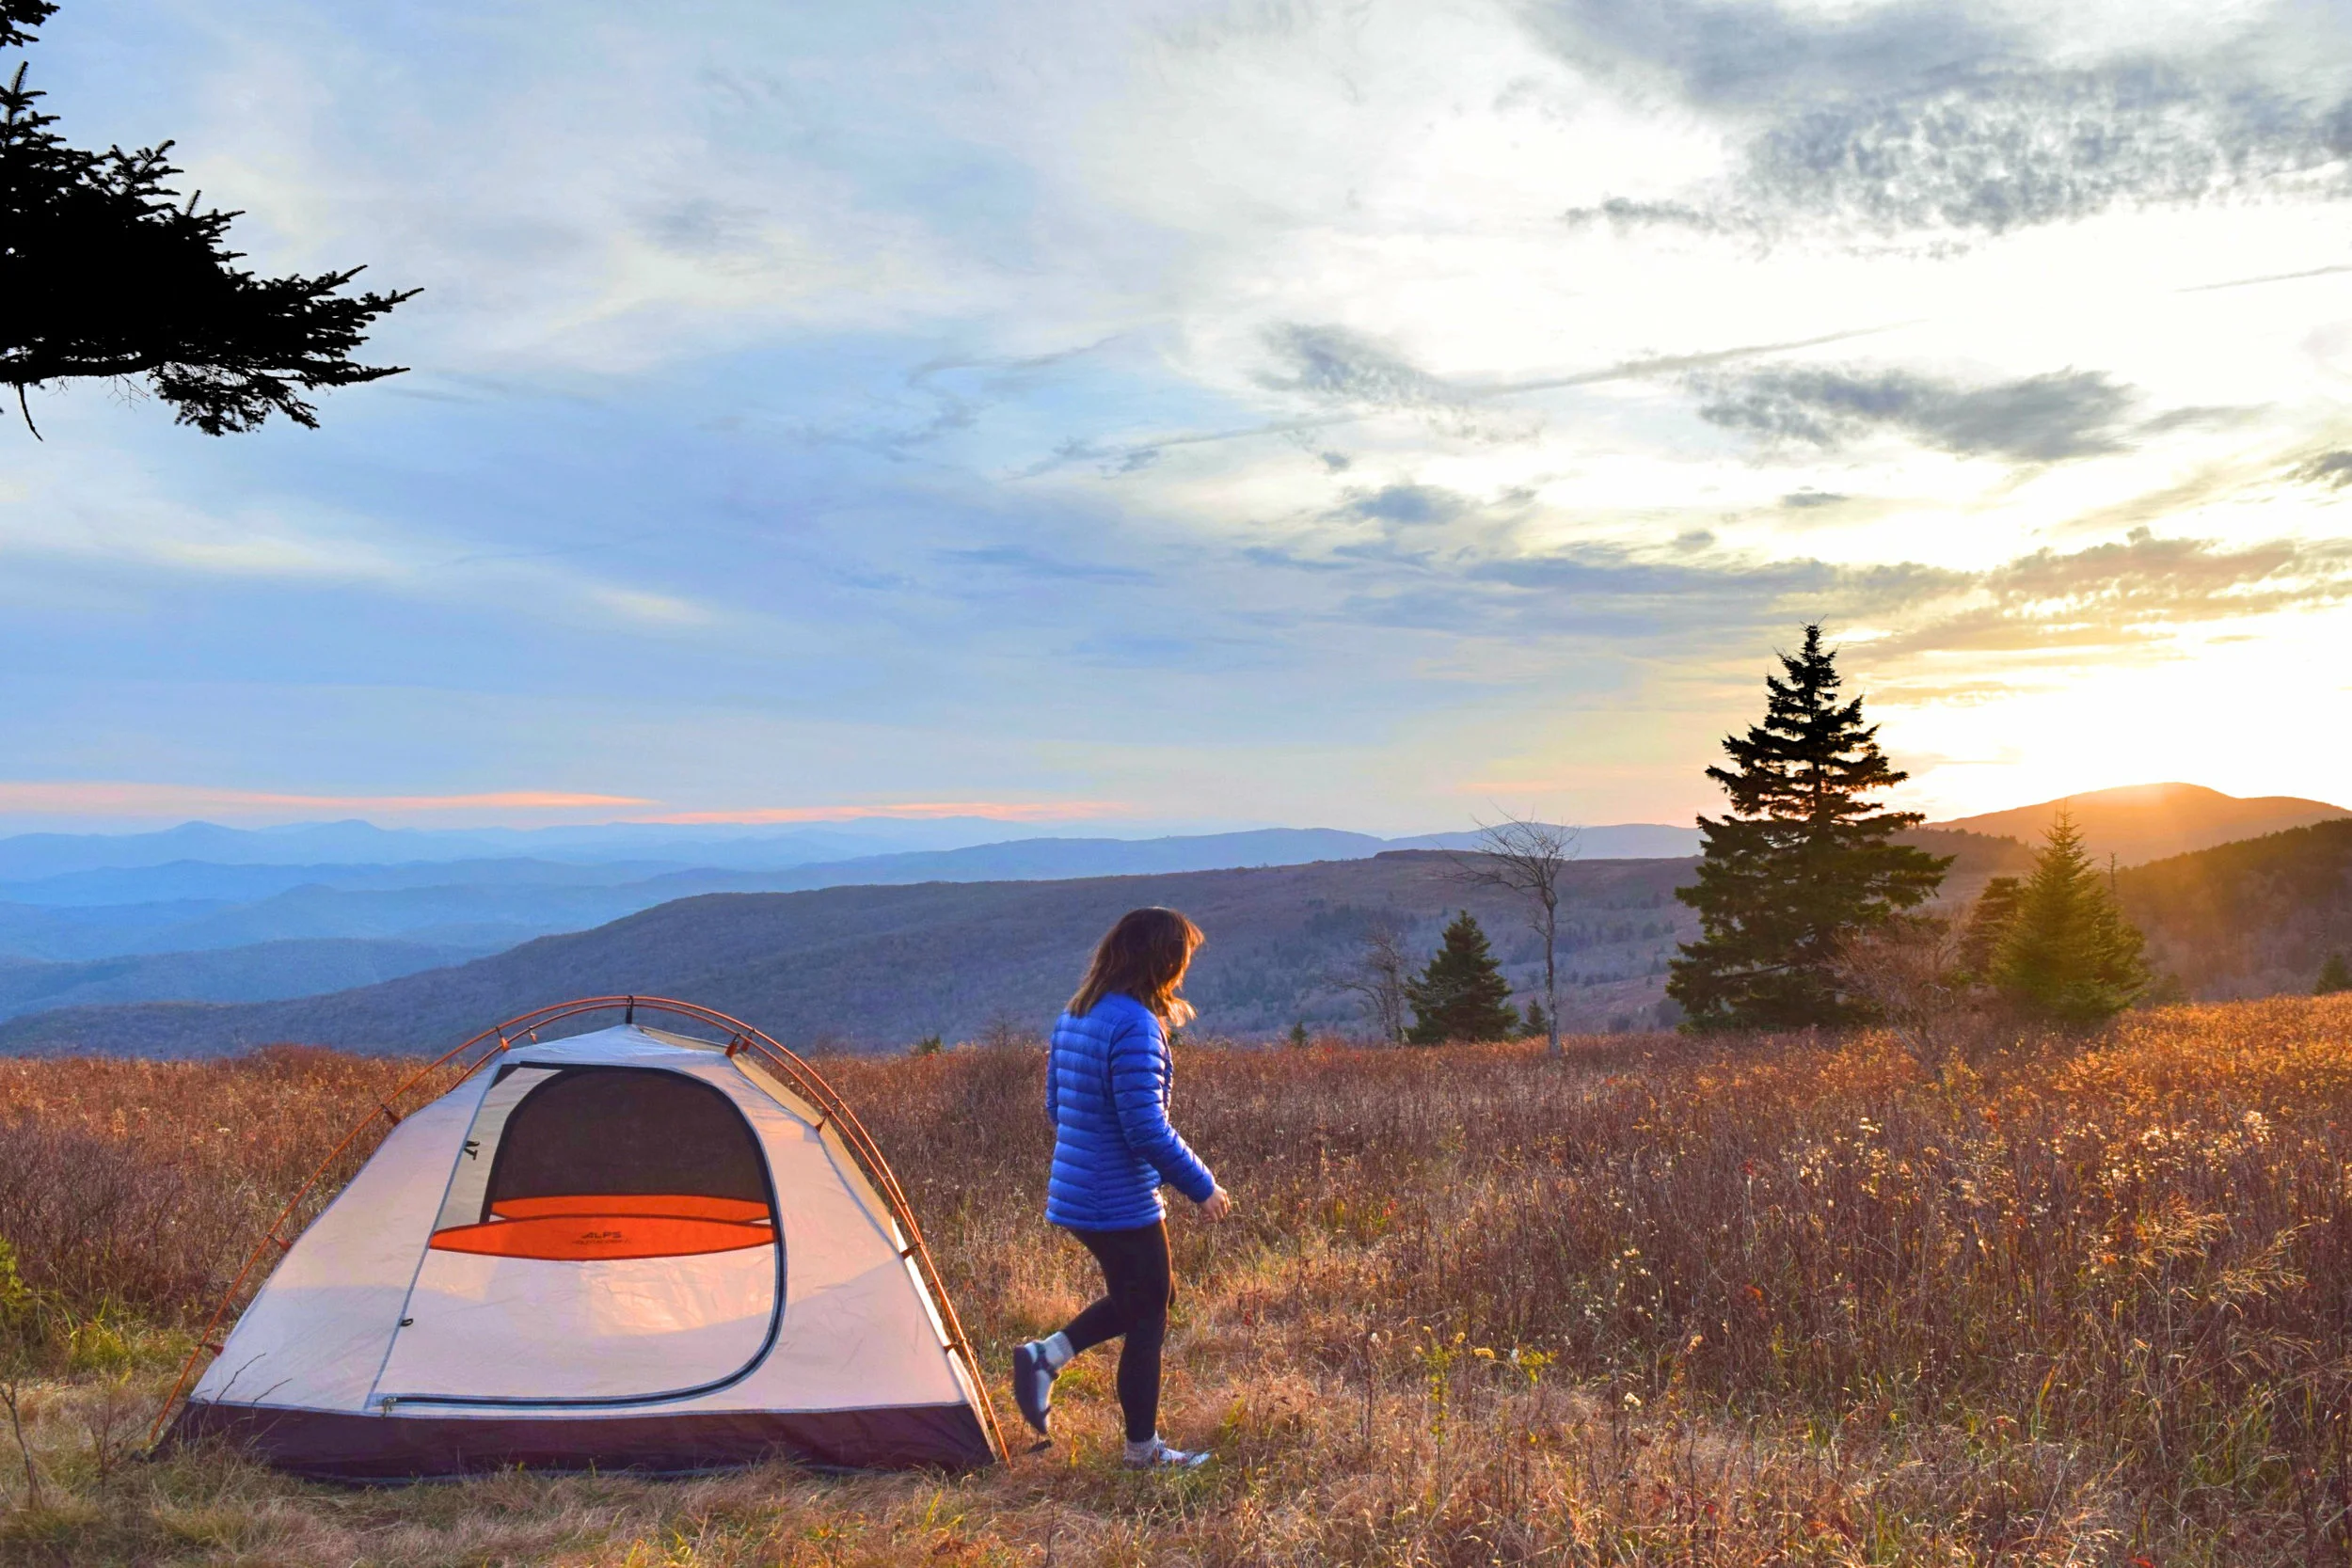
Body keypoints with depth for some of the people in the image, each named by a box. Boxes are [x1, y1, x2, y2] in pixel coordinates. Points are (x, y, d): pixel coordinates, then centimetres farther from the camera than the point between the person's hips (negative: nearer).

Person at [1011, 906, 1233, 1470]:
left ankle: (1045, 1355, 12)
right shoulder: (1136, 1025, -22)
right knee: (1147, 1317, 8)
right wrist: (1203, 1187, -12)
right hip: (1123, 1204, -9)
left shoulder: (1073, 1016, 6)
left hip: (1074, 1195, 9)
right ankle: (1143, 1448, 20)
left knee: (1145, 1296, 23)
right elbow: (1146, 1128, -24)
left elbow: (1056, 1104, 15)